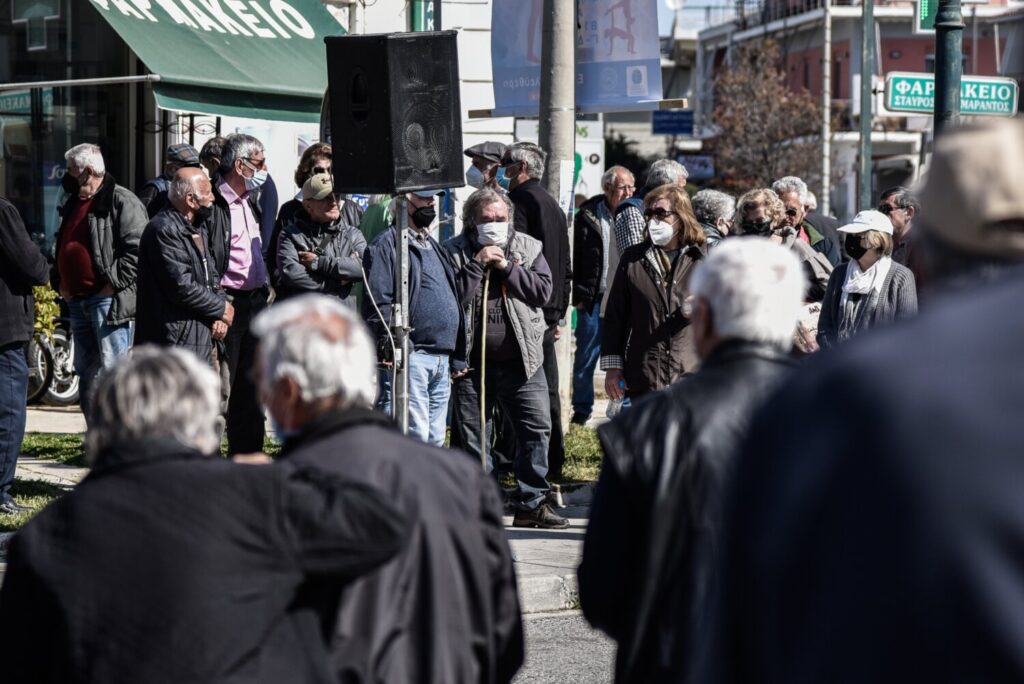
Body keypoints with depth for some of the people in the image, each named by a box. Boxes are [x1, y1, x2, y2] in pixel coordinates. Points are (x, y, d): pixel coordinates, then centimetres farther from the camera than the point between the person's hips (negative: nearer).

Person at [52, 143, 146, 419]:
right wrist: (59, 282, 15)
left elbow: (137, 250, -18)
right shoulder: (72, 205, 19)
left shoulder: (122, 202, -10)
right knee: (86, 373, 13)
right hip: (78, 300, 10)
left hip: (108, 300, -10)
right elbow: (62, 249, 30)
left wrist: (113, 284, -19)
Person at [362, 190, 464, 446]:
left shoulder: (433, 247, 24)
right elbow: (378, 302, -11)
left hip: (442, 360, 9)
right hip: (410, 356, -9)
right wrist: (391, 347, -20)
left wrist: (457, 357, 22)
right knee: (414, 435, -14)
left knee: (434, 439, 10)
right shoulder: (387, 244, -4)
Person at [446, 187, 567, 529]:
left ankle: (531, 503, 6)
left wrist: (506, 267, -9)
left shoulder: (528, 248, 8)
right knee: (473, 435, 4)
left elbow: (543, 291, -3)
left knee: (536, 428, -2)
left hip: (521, 360, 2)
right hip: (472, 360, -1)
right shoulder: (455, 252, 1)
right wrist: (477, 265, -15)